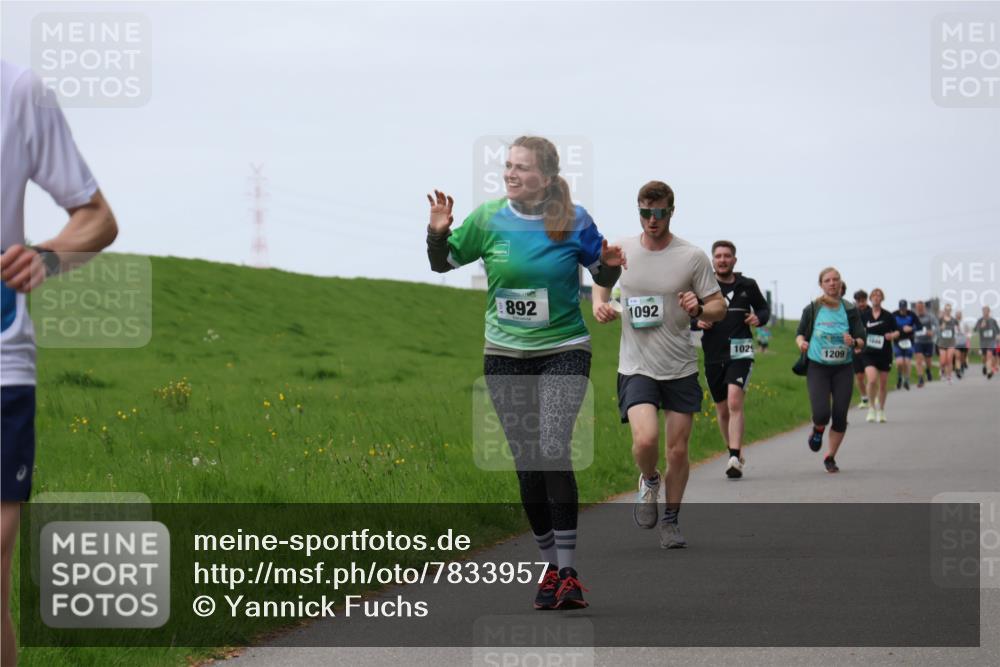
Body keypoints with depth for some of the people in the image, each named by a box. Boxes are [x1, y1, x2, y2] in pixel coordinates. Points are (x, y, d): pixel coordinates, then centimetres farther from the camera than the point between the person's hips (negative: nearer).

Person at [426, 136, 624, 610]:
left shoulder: (574, 221, -7)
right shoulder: (488, 219, -4)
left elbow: (602, 278, 5)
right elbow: (442, 264, 6)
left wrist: (611, 266, -17)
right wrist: (438, 232, -13)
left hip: (563, 352, -3)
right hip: (505, 356, 3)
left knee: (552, 449, -21)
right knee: (525, 464, 6)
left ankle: (568, 571, -19)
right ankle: (551, 566, 21)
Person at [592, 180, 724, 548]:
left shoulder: (692, 257, -5)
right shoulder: (620, 250, 0)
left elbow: (719, 307, 1)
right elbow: (601, 280, 20)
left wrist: (699, 309, -22)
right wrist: (598, 304, -2)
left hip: (681, 367, 0)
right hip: (636, 366, 0)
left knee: (678, 449, 4)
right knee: (645, 439, -21)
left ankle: (671, 520, 24)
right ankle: (648, 481, 13)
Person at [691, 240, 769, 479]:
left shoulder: (747, 286, 5)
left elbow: (763, 308, 21)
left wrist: (759, 318, -2)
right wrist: (697, 322, -12)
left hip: (740, 354, -2)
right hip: (713, 355, 2)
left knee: (735, 402, -21)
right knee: (722, 410, 11)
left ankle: (735, 459, -25)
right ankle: (735, 453, 32)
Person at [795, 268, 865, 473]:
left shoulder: (850, 310, 1)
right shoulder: (812, 309, 1)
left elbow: (862, 340, 1)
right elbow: (800, 333, 11)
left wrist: (854, 342, -21)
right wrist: (801, 342, -12)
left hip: (843, 368, 1)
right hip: (817, 367, -1)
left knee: (840, 416, -2)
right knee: (822, 413, -16)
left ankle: (830, 457, 17)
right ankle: (818, 429, 21)